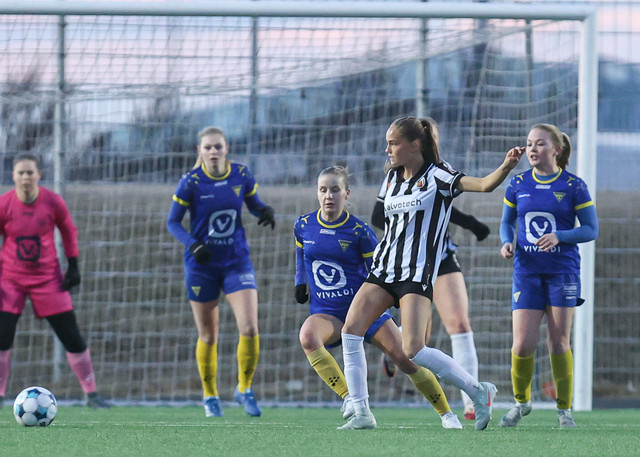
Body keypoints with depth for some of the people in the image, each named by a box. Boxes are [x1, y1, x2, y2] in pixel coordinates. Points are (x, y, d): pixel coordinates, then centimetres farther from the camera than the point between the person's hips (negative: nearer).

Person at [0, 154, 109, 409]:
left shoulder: (53, 202, -10)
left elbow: (69, 232, 7)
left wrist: (73, 266, 2)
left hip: (48, 278, 0)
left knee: (72, 337, 1)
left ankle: (91, 393, 13)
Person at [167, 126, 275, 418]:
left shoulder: (242, 176, -4)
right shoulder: (191, 183, -11)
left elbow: (254, 204, 12)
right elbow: (172, 223, -5)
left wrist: (265, 212, -11)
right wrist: (192, 244, -22)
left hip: (236, 262, 1)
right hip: (202, 265, -1)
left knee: (249, 329, -13)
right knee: (208, 336, 6)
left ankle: (244, 389, 6)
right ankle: (210, 396, 24)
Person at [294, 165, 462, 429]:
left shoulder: (359, 231, -10)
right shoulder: (303, 226, 0)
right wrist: (301, 284, 11)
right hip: (326, 313, 1)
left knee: (404, 358, -7)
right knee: (307, 336, -34)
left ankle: (446, 414, 12)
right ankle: (349, 399, -29)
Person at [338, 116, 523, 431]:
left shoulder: (436, 176, -7)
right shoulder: (393, 177, 14)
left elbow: (483, 185, -19)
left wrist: (506, 167, -36)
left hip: (418, 275, -7)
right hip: (384, 270, 7)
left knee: (413, 351, -18)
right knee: (351, 329, -10)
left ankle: (478, 392, 0)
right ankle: (362, 414, -5)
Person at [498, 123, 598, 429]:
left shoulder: (573, 186, -3)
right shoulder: (518, 184, 5)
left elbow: (591, 229, -2)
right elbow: (506, 222, 17)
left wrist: (559, 236, -18)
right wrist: (507, 243, -4)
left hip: (562, 271, -2)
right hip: (527, 271, 2)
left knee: (559, 343, -1)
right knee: (523, 344, -6)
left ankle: (564, 409, 12)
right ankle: (521, 401, 18)